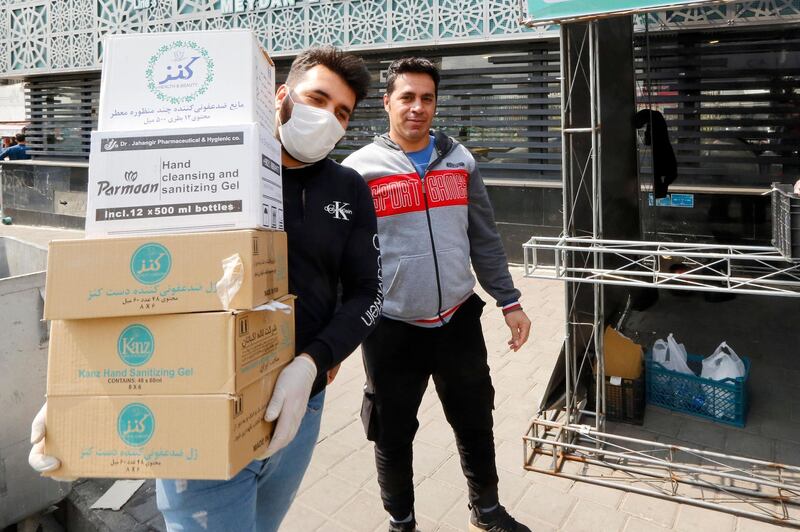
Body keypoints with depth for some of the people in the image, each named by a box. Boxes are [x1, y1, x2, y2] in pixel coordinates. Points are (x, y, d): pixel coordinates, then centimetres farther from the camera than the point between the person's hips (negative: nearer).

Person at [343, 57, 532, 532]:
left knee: (476, 423, 18)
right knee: (394, 434, 12)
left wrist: (509, 301, 7)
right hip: (392, 327, -3)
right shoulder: (360, 168, -6)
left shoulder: (459, 160, 5)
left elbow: (484, 239, 9)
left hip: (458, 318, 3)